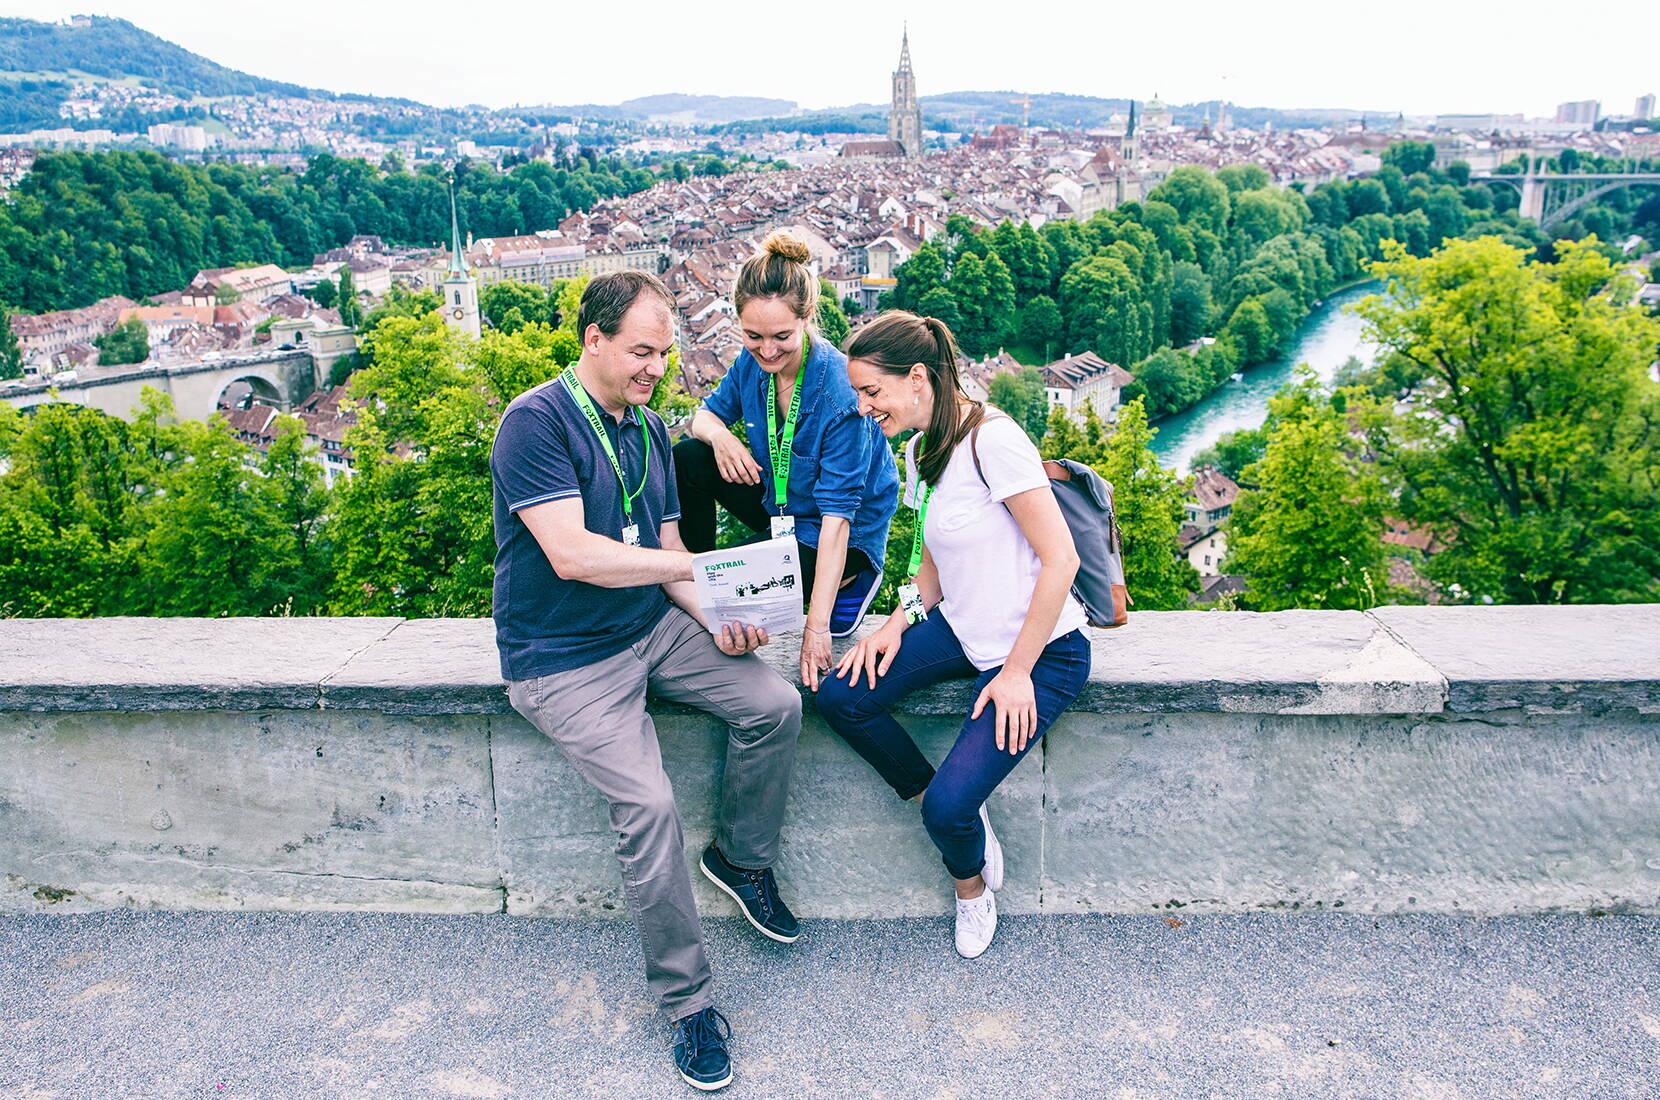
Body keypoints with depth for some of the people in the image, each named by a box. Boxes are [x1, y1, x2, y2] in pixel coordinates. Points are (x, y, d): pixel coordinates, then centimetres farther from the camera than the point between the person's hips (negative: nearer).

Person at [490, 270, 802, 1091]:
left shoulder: (650, 431, 10)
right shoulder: (535, 421, -14)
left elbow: (665, 554, 10)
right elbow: (571, 554, -25)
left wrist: (719, 620, -8)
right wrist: (702, 567, -25)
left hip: (652, 627, 7)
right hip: (564, 659, -7)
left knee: (775, 706, -10)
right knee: (647, 807, -21)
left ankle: (741, 857, 17)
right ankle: (687, 1003, -2)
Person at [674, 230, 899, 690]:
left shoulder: (840, 392, -31)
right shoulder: (753, 360, -13)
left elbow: (838, 514, -31)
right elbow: (707, 413, 6)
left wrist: (817, 625, -33)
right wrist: (719, 435, -23)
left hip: (846, 537, -6)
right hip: (778, 503, 6)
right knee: (687, 459, -10)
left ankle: (850, 581, 1)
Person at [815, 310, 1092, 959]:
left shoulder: (991, 440, -22)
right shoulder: (921, 449, 6)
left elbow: (1060, 558, -23)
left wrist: (1017, 672, -19)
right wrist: (900, 622, -2)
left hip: (1042, 651, -8)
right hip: (962, 631, 9)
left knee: (949, 805, -19)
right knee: (840, 696, -10)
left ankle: (972, 882, 21)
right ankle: (959, 817, 9)